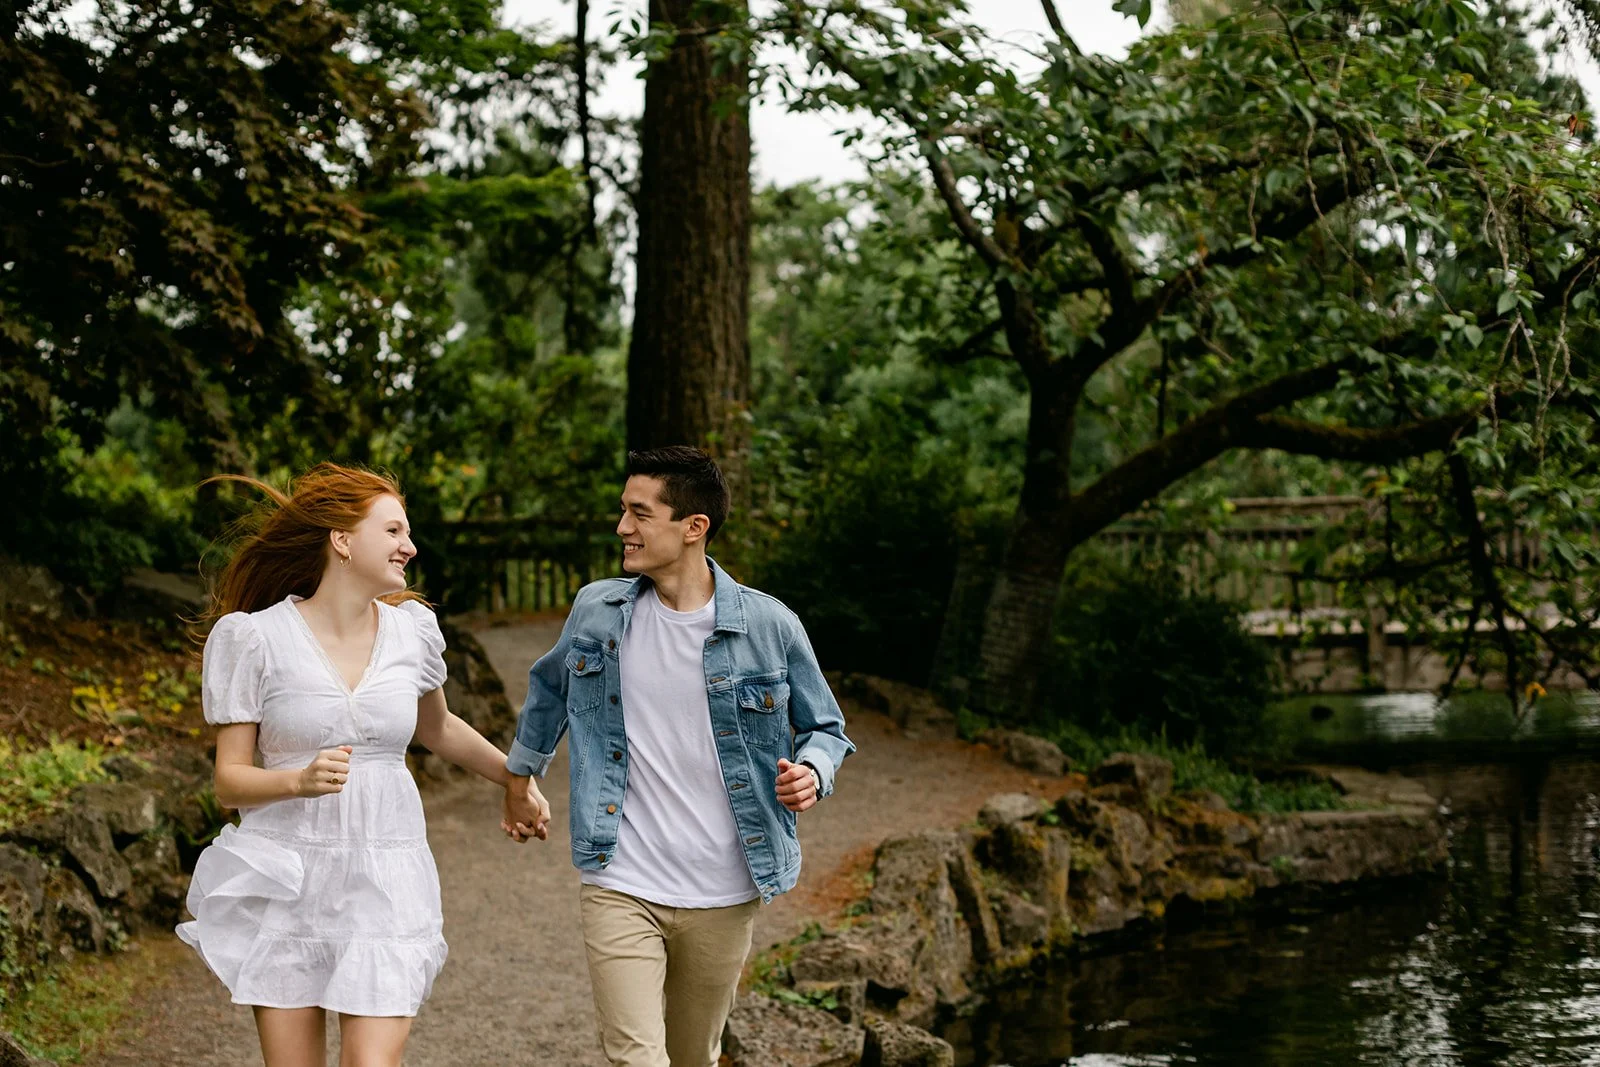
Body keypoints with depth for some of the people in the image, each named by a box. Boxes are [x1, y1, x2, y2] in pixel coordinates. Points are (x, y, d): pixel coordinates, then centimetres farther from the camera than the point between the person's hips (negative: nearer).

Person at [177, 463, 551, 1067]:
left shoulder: (411, 630, 4)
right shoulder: (255, 638, -6)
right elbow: (229, 783, -5)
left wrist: (515, 777, 28)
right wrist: (300, 781, -23)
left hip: (386, 881, 2)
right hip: (284, 880, -2)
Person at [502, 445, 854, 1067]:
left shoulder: (770, 627, -7)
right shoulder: (596, 611, 0)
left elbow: (825, 728, 6)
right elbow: (549, 689, 22)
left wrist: (811, 772, -16)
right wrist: (519, 778, 31)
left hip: (722, 898, 0)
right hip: (620, 889, 0)